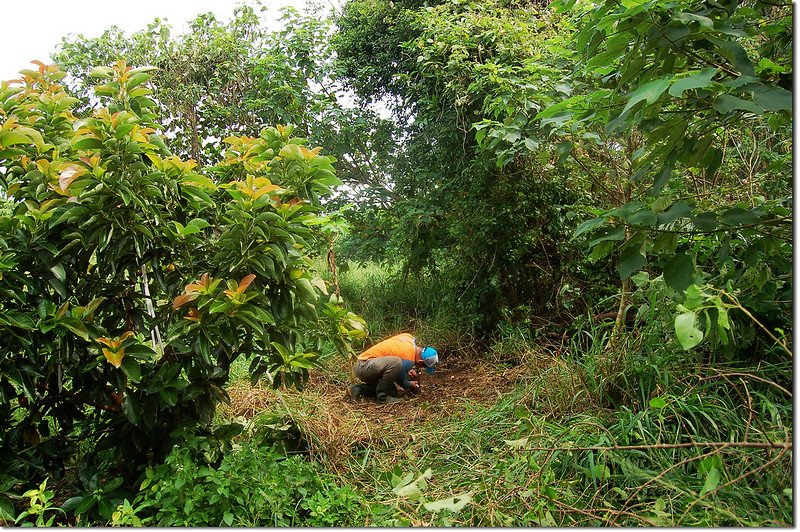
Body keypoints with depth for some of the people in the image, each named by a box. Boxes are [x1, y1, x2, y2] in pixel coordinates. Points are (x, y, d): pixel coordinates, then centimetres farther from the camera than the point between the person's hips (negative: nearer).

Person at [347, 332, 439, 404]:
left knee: (392, 392, 10)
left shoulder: (409, 337, 1)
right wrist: (410, 385, 14)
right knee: (395, 362, -32)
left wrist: (408, 370, 15)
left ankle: (357, 389, 9)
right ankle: (382, 396, -18)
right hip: (364, 366, -10)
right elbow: (400, 379, -7)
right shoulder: (409, 361, -22)